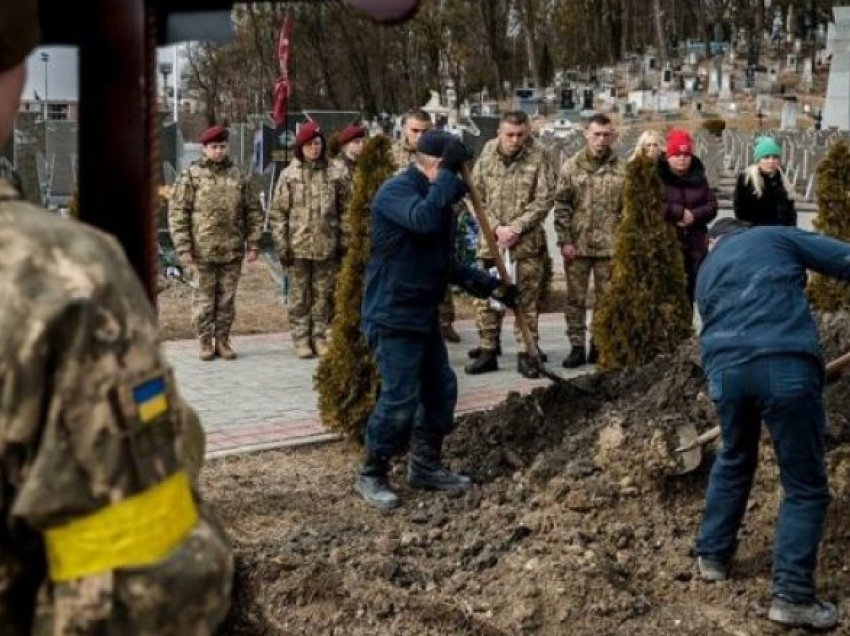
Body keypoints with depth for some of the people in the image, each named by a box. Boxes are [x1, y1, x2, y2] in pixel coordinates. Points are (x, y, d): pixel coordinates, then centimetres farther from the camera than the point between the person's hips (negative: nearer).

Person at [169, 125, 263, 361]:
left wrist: (253, 244, 3)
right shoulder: (191, 176, -1)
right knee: (204, 297, 4)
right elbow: (177, 213, -4)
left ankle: (223, 340, 19)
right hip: (202, 250, -2)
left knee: (227, 298, 8)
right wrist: (183, 248, -10)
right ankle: (205, 341, 15)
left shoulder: (238, 176, 8)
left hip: (232, 251, 3)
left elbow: (254, 212, 10)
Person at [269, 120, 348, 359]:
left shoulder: (335, 174, 2)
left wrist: (343, 241, 1)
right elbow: (277, 213, 1)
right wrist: (282, 245, -4)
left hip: (327, 247, 1)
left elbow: (345, 209, 5)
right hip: (298, 247, -1)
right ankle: (301, 339, 14)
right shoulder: (289, 175, 0)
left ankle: (320, 336, 18)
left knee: (324, 295, 7)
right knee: (300, 296, 6)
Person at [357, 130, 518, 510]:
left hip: (424, 314, 10)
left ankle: (425, 465, 28)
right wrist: (448, 175, -26)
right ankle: (371, 476, 6)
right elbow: (423, 219, -37)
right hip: (393, 316, -10)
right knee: (400, 398, -9)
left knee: (441, 388, 14)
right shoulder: (397, 190, -15)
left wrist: (490, 285, 16)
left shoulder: (436, 195, 15)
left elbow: (446, 262, 22)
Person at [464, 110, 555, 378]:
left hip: (528, 242, -3)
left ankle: (526, 354, 12)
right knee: (485, 298, 7)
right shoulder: (487, 153, 1)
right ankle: (487, 351, 19)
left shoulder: (538, 157, -6)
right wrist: (496, 228, -8)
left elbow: (544, 199, -8)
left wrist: (516, 228, -14)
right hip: (490, 239, 3)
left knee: (527, 299, 3)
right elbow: (476, 195, 2)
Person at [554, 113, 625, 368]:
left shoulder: (621, 170, 2)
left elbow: (627, 209, 4)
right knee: (575, 298, 5)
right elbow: (561, 206, 0)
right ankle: (577, 347, 13)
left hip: (609, 246, 0)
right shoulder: (571, 166, 1)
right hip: (577, 245, 0)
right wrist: (564, 241, -7)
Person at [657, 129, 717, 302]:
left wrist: (694, 215, -12)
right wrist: (680, 212, -15)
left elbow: (712, 206, 8)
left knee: (689, 292, 11)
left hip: (694, 246, 5)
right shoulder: (657, 177, -5)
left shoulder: (698, 178, 12)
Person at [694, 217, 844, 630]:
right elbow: (843, 258, 6)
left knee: (734, 461, 31)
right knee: (805, 486, 7)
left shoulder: (706, 273, 30)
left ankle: (713, 556, 41)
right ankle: (792, 596, 6)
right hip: (786, 365, -4)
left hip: (726, 369, 5)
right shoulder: (776, 236, 17)